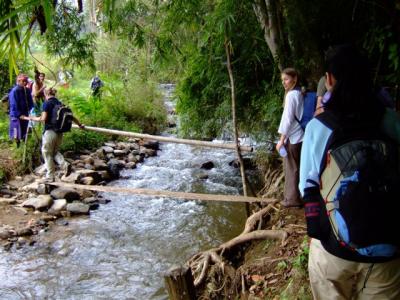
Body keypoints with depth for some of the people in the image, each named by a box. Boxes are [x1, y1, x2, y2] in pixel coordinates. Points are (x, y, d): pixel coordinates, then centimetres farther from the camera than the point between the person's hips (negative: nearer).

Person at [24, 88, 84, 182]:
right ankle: (65, 164, -4)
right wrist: (80, 124, 25)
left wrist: (32, 118, 1)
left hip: (50, 131, -6)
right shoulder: (60, 103, 11)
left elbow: (43, 119, -14)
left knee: (47, 153, 6)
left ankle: (50, 176, 11)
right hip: (59, 132, 7)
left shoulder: (47, 103, -8)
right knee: (55, 151, 22)